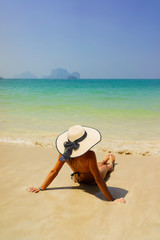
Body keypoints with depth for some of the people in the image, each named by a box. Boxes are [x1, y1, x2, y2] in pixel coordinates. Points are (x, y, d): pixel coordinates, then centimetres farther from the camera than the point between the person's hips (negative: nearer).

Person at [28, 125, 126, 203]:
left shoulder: (64, 152, -32)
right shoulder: (90, 155, -46)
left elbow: (54, 171, -25)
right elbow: (98, 180, -41)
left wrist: (41, 188, -15)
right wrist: (112, 200, -34)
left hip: (78, 178, 3)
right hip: (92, 180, -3)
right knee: (105, 167, 34)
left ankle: (105, 160, 71)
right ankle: (111, 164, 70)